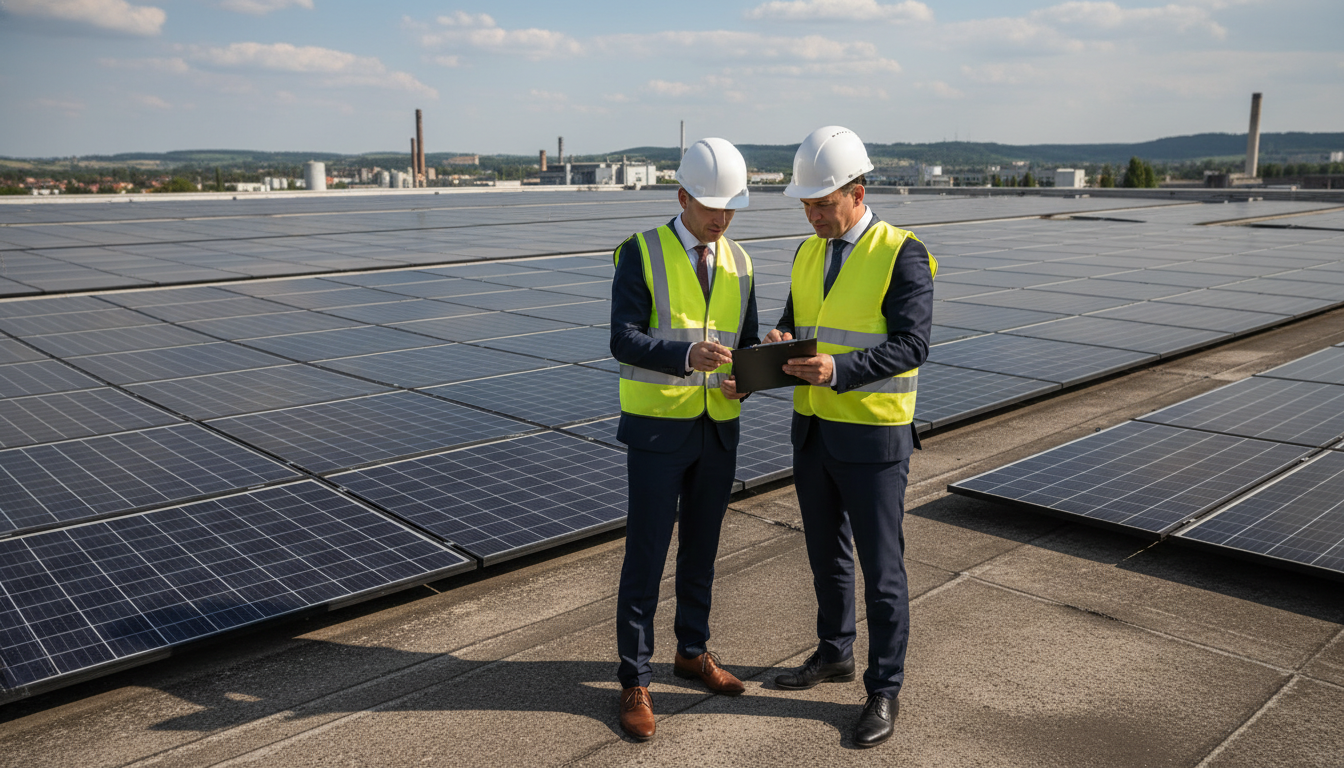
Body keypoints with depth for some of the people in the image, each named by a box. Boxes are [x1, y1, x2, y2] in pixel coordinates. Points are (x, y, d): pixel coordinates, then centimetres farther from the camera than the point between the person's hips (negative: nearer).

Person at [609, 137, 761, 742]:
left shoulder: (737, 262, 7)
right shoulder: (641, 254, -9)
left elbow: (747, 342, 10)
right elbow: (624, 340, -18)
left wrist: (745, 377, -14)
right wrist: (687, 356, -35)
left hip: (719, 430, 5)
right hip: (657, 427, -5)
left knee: (701, 548, 16)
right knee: (645, 556, 0)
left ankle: (692, 652, 35)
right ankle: (635, 682, 13)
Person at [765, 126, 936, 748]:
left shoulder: (901, 255, -13)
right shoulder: (808, 254, 8)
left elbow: (911, 345, -19)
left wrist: (838, 370, -32)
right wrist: (782, 341, -10)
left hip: (873, 438, -7)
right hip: (813, 432, 7)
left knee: (881, 568, 4)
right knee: (826, 554, 19)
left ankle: (884, 690, 19)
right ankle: (834, 654, 39)